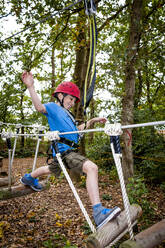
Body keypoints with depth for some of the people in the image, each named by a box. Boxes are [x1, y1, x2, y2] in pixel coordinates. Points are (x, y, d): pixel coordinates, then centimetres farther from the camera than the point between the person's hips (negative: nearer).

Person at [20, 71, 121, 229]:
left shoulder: (66, 113, 22)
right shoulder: (52, 107, -4)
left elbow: (78, 129, 28)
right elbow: (39, 107, -26)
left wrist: (92, 121, 20)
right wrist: (30, 87, -37)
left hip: (68, 151, 11)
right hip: (63, 150, -10)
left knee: (51, 169, 34)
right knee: (91, 167, -28)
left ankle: (29, 178, 61)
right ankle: (98, 213, -33)